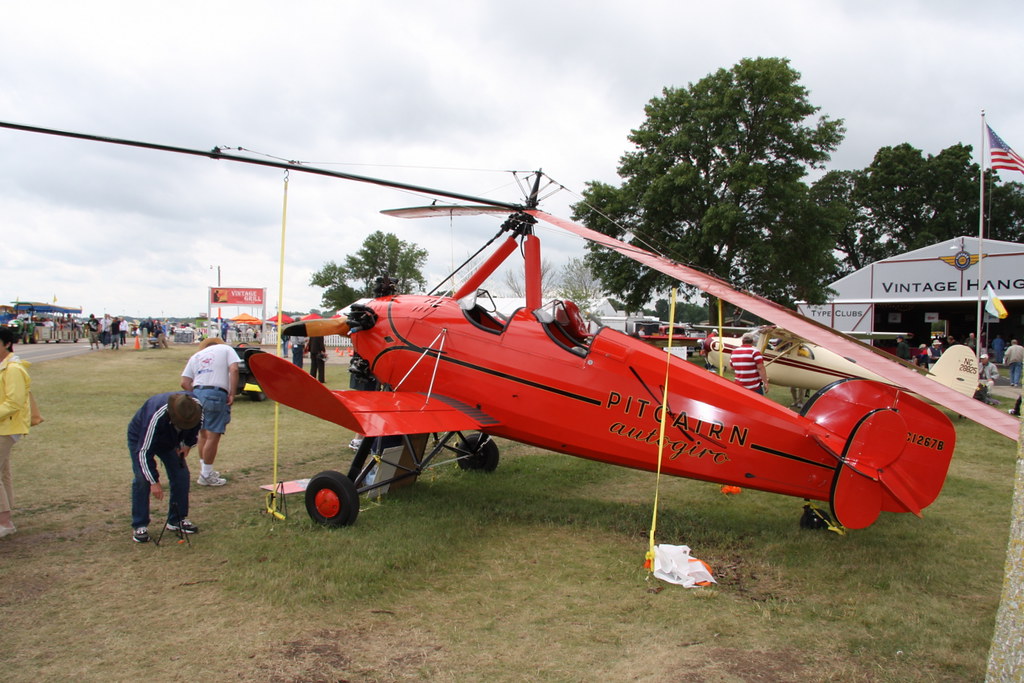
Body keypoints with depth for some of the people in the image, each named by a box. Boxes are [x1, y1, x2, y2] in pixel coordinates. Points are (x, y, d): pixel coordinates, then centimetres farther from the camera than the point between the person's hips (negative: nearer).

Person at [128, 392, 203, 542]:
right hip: (141, 438, -5)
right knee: (142, 478, -16)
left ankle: (177, 519, 9)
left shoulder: (197, 407, -30)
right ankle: (139, 526, -4)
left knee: (181, 474, -5)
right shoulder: (156, 416, -43)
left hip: (171, 440, 5)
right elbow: (144, 451, -34)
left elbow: (196, 426, -1)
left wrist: (189, 444, -12)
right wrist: (154, 482, -31)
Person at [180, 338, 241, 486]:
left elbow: (184, 383, 12)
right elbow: (234, 370, -5)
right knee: (213, 436, -1)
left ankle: (205, 470, 30)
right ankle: (206, 476, 2)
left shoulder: (196, 356, 24)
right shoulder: (225, 349, 13)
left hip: (197, 392, 6)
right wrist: (232, 394, -5)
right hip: (216, 394, -6)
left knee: (203, 434, 19)